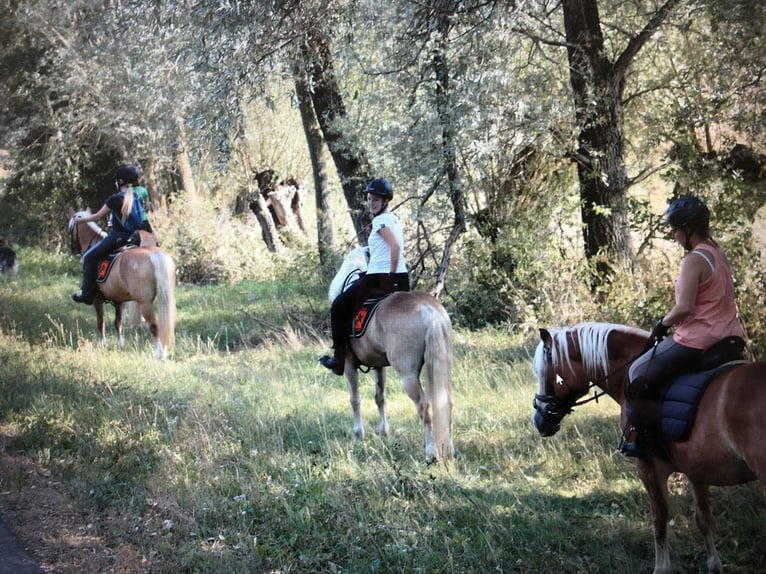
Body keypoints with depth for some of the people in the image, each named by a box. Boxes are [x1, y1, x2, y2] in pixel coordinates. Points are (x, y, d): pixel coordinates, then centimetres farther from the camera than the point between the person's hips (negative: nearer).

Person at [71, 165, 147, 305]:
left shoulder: (116, 199, -14)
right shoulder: (137, 197, 5)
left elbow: (97, 216, -4)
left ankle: (86, 293, 2)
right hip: (133, 237, 8)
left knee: (88, 257, 5)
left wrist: (82, 219, 13)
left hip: (117, 237, -8)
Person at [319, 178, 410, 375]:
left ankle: (339, 360, 6)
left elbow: (395, 246, -24)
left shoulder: (380, 220, -11)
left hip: (379, 278, -9)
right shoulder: (396, 220, 16)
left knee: (339, 307, 7)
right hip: (402, 280, 9)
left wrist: (391, 275, -17)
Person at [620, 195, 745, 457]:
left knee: (639, 374, 6)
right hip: (730, 337, 9)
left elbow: (684, 308, -25)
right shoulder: (718, 253, 9)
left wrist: (663, 323, -6)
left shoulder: (694, 260, -19)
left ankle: (638, 438, 8)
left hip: (698, 341, -9)